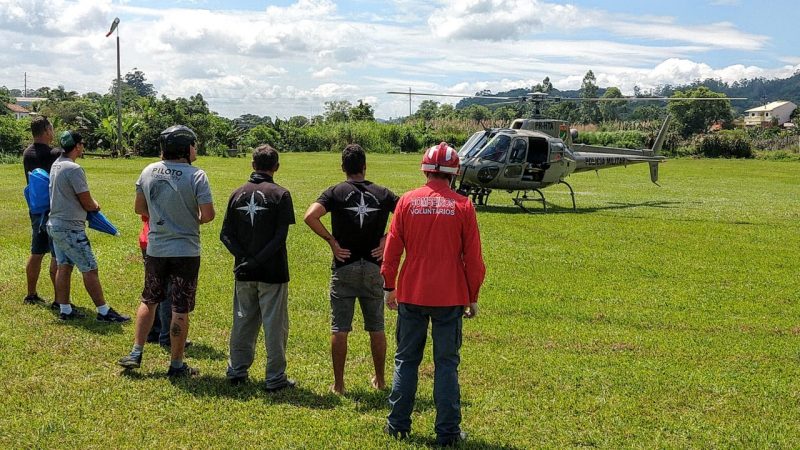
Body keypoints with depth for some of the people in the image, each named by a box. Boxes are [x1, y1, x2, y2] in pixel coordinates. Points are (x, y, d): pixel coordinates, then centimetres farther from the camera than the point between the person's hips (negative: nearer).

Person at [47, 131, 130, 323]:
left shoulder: (56, 165, 9)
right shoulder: (74, 169, -19)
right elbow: (87, 203, -15)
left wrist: (90, 204, 6)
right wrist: (95, 206, 7)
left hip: (55, 225, 9)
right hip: (71, 229, -9)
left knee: (63, 267, 13)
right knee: (90, 269, -4)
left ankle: (65, 310, 18)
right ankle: (104, 312, 0)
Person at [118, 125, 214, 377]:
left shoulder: (148, 172, 0)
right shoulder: (196, 176, -15)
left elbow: (139, 208, 9)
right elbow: (208, 214, -17)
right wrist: (194, 220, 4)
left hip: (155, 249, 4)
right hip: (186, 251, -4)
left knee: (149, 301, 21)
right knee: (180, 310, 4)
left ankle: (136, 353, 22)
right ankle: (176, 365, 12)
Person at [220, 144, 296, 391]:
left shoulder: (238, 194, 5)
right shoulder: (280, 195, -8)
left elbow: (225, 234, 0)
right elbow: (280, 236, -15)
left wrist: (243, 257, -8)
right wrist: (257, 260, -15)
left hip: (244, 272, 4)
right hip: (272, 272, -4)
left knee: (243, 321, 16)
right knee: (274, 325, 4)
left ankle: (237, 371, 23)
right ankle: (275, 378, 8)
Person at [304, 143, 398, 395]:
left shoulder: (336, 192, -3)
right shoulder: (382, 194, 3)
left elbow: (310, 216, -17)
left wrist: (331, 240, -7)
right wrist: (388, 238, 0)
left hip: (344, 268, -2)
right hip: (374, 268, 2)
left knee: (339, 329, 5)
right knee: (376, 328, 13)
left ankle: (338, 384, 9)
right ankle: (380, 380, 24)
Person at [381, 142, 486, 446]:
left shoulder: (407, 201, -2)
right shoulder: (463, 207, -6)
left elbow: (392, 249, 2)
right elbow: (473, 258, -3)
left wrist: (389, 287, 12)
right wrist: (473, 297, 7)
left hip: (411, 295, 1)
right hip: (450, 297, -1)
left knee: (406, 360, 13)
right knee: (446, 364, 6)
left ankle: (398, 424, 19)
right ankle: (448, 432, 9)